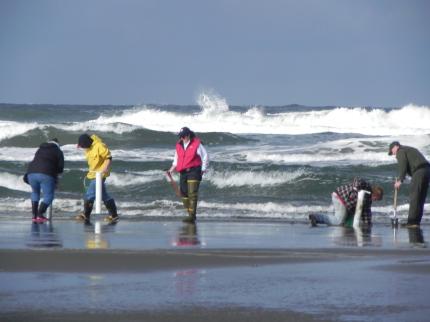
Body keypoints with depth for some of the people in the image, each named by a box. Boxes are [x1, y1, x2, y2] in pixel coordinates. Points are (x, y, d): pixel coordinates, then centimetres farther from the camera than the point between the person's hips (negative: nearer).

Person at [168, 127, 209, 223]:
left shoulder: (196, 144, -5)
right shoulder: (178, 145, 12)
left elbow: (205, 157, 0)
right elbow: (176, 158, 24)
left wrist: (203, 170, -2)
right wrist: (173, 167, 9)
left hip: (194, 171, -6)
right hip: (183, 172, 6)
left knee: (192, 193, -15)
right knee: (184, 193, 6)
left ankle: (192, 215, -18)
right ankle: (191, 214, 18)